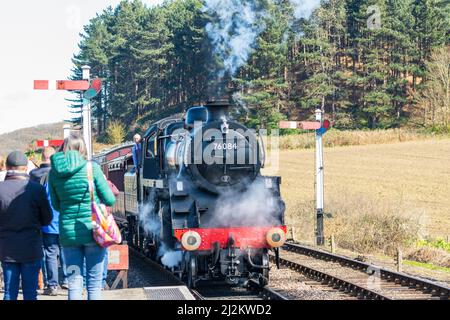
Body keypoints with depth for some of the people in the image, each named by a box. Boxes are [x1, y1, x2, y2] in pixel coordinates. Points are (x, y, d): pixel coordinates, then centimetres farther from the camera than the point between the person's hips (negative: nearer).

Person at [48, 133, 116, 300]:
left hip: (68, 232, 2)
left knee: (74, 283, 7)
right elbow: (110, 200, -5)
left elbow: (56, 205, 10)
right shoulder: (92, 168, -7)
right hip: (92, 231, -2)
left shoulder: (54, 172, 1)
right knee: (94, 283, 6)